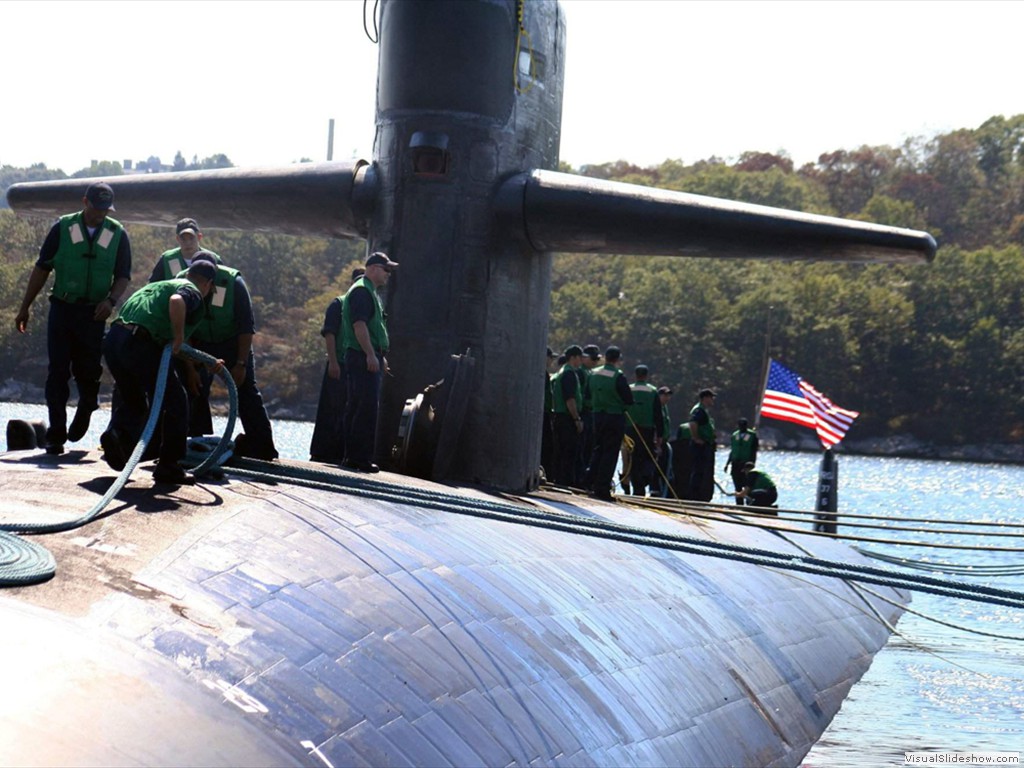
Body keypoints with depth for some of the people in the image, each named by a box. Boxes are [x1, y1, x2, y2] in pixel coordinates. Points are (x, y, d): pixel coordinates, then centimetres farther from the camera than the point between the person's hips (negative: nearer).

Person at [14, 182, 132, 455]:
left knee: (88, 370, 3)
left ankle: (86, 407, 36)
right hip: (61, 308, 0)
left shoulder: (117, 234, 3)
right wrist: (24, 307, 6)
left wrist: (111, 300, -14)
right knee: (58, 372, -3)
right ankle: (56, 435, 2)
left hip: (93, 313, 0)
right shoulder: (63, 228, 1)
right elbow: (42, 268, 5)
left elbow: (123, 276, 6)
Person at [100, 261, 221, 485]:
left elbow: (169, 346, 42)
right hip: (140, 344, -8)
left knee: (132, 401, 27)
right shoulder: (193, 292, 6)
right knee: (176, 404, 8)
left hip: (113, 340, 8)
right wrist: (179, 338, -8)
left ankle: (117, 433, 0)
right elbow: (176, 302, -23)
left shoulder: (158, 285, 33)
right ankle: (168, 466, 10)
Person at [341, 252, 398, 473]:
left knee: (357, 408, 11)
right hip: (363, 358, -11)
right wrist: (371, 355, -23)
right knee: (366, 408, -12)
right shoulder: (361, 291, -10)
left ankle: (352, 456, 14)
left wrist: (381, 357, 25)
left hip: (370, 358, 11)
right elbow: (359, 324, -20)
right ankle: (360, 457, -11)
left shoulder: (371, 292, 23)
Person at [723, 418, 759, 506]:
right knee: (737, 486, 6)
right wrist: (728, 463, 14)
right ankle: (739, 505, 11)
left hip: (746, 465, -5)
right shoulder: (734, 435, 14)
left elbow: (754, 452, -4)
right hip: (735, 464, 5)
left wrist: (752, 465, -12)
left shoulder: (752, 435, -1)